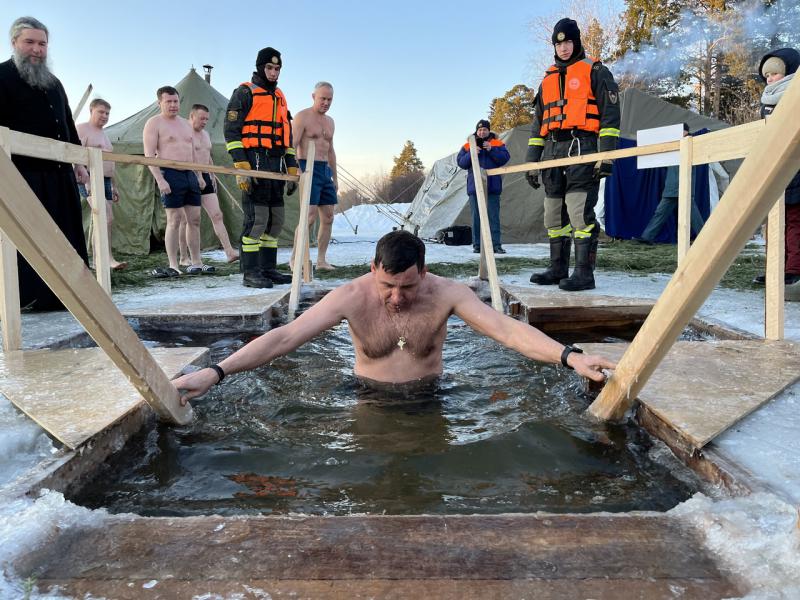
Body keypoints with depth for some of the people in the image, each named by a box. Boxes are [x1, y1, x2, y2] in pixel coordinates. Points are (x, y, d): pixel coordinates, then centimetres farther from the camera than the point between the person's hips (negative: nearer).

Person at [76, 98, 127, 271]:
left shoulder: (104, 134, 25)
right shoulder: (82, 129, -1)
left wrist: (114, 186, 24)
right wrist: (86, 179, -22)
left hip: (106, 180, 9)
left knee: (106, 221, 4)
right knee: (107, 218, -21)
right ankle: (108, 258, -24)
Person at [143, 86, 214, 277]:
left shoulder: (185, 124, 20)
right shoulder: (154, 123, -1)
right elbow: (149, 155, -9)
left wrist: (199, 175, 16)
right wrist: (160, 179, -19)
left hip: (190, 175, 7)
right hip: (170, 174, -7)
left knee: (194, 219, 5)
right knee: (174, 221, -8)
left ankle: (196, 263, 12)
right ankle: (173, 266, -4)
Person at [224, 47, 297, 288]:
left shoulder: (279, 97, 22)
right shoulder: (244, 93, -1)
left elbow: (287, 136, 23)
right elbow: (231, 131, -9)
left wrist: (292, 169, 15)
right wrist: (241, 167, -18)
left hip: (276, 167, 8)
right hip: (254, 164, -8)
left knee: (275, 219, 8)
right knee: (256, 218, -11)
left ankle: (268, 268, 16)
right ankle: (250, 273, -6)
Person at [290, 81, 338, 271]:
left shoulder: (330, 122, 19)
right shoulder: (302, 117, -4)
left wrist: (335, 176, 21)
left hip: (325, 170, 8)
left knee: (328, 217, 5)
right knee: (309, 216, -14)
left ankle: (321, 260, 11)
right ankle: (294, 259, -6)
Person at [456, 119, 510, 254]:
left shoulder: (498, 144, 10)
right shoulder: (468, 145, 12)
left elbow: (505, 158, -3)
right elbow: (460, 162, 3)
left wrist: (491, 150, -14)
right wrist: (471, 154, -13)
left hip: (492, 187, -1)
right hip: (474, 187, 1)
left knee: (493, 216, -3)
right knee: (476, 217, 3)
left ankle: (495, 244, -2)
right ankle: (477, 245, 7)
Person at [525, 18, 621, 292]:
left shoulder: (595, 71, 5)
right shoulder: (548, 79, 23)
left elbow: (610, 113, -3)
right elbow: (538, 123, 22)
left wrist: (606, 155, -14)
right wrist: (532, 161, 15)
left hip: (582, 148, -7)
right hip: (553, 151, 7)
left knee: (579, 210, -15)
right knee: (554, 214, 7)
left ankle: (584, 272, -13)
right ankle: (558, 269, 15)